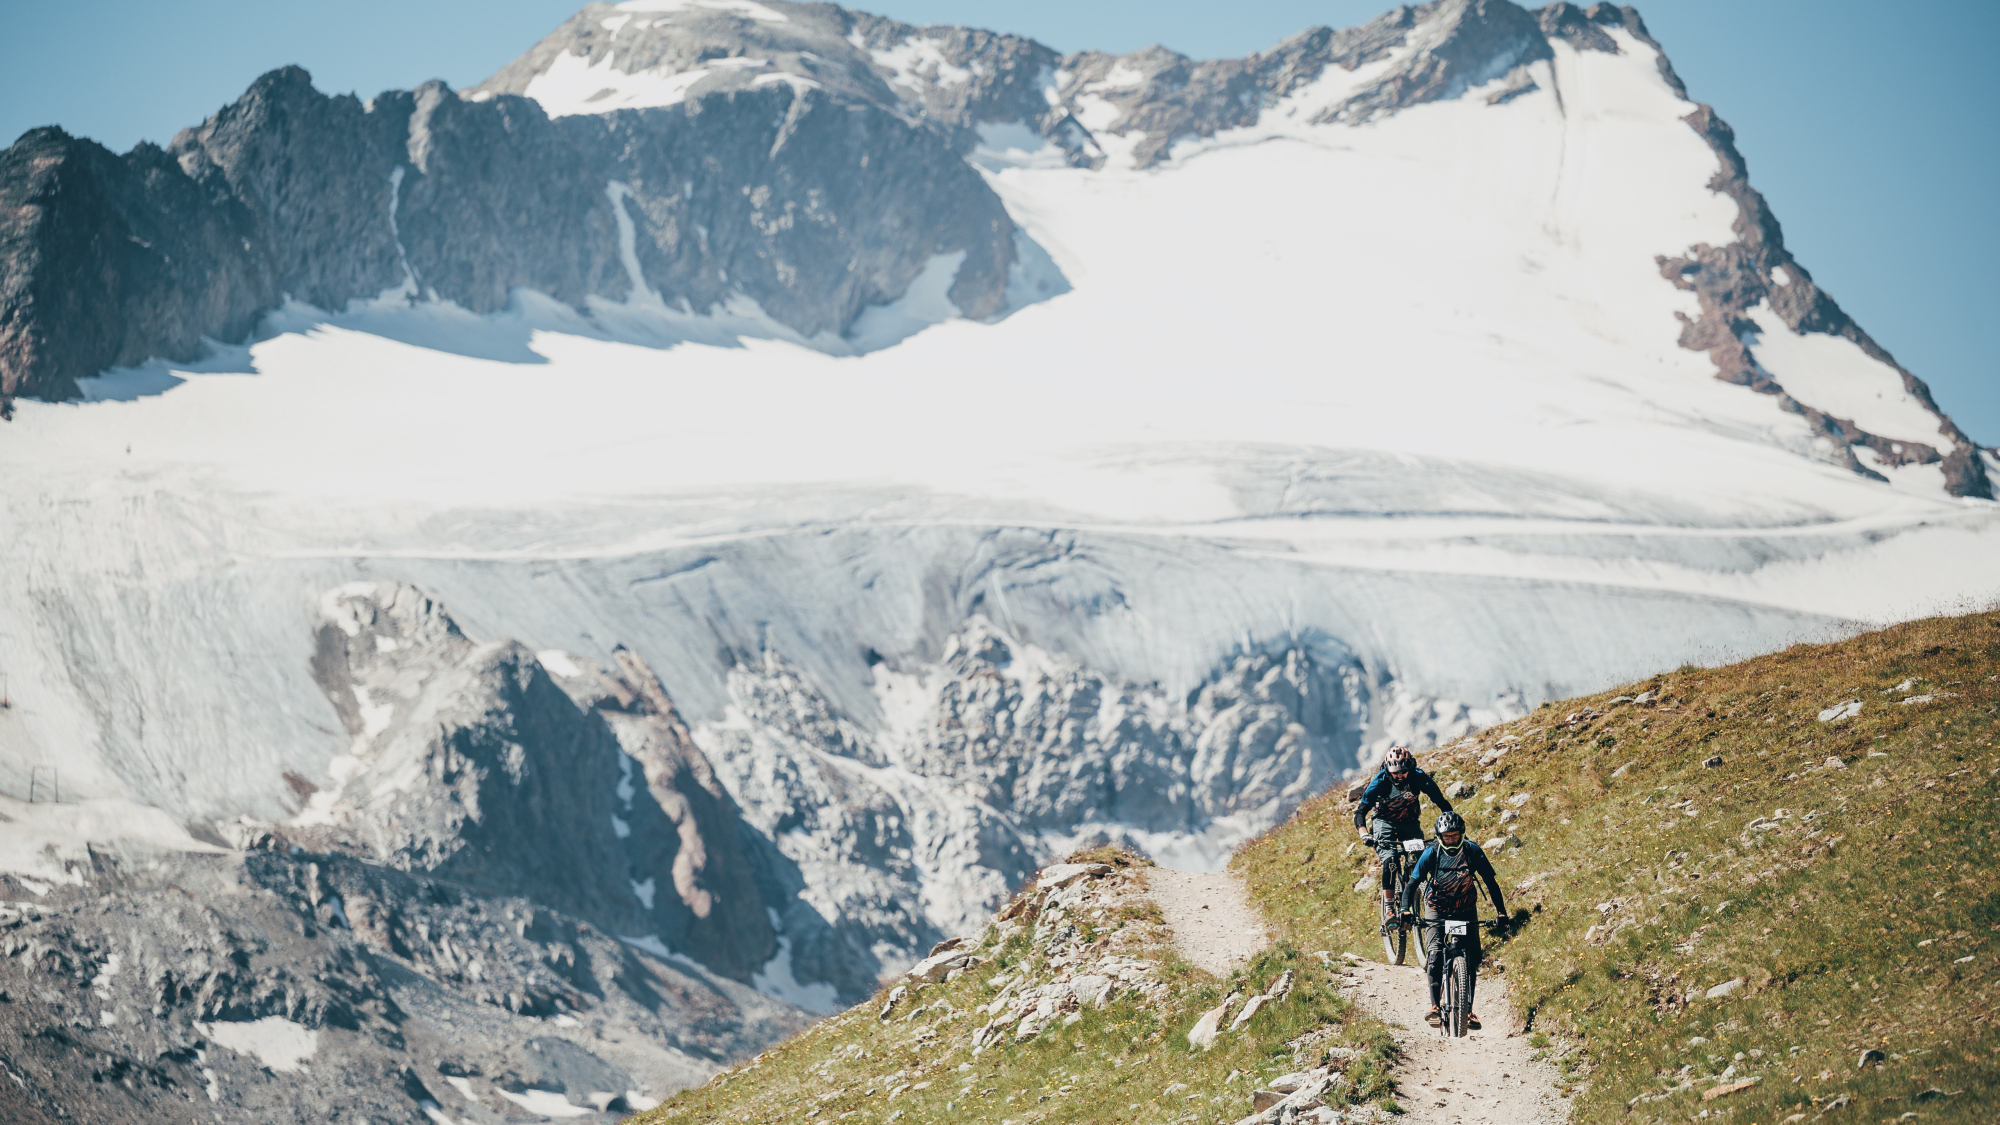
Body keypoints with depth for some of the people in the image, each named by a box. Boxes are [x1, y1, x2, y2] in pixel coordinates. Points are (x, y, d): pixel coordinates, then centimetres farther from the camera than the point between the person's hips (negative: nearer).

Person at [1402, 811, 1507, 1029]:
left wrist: (1501, 912, -19)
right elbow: (1413, 883, -19)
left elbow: (1491, 882, -10)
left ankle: (1468, 1010, -1)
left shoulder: (1473, 851, -16)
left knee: (1472, 958, -9)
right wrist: (1405, 909, -34)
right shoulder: (1432, 853, -17)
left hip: (1466, 911, 1)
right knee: (1436, 954, -20)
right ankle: (1434, 1007, -20)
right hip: (1438, 911, -1)